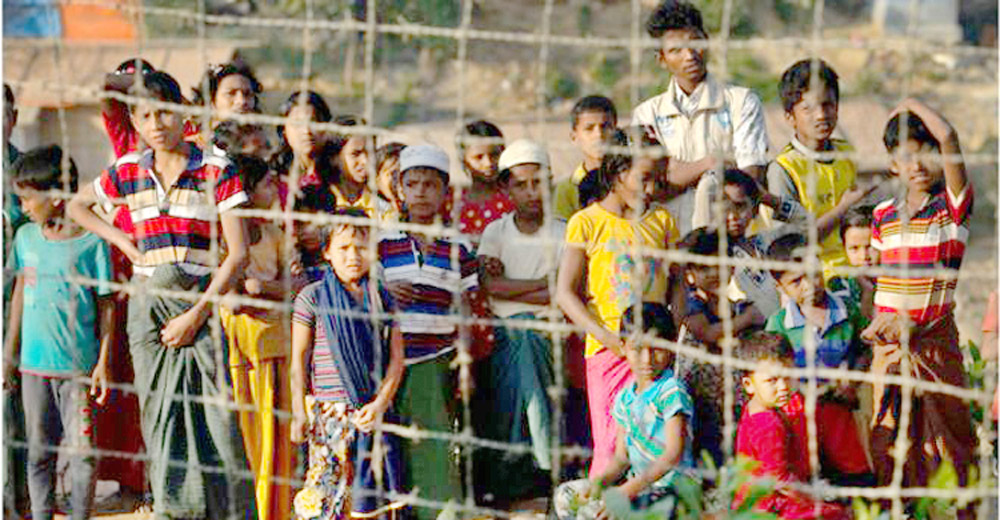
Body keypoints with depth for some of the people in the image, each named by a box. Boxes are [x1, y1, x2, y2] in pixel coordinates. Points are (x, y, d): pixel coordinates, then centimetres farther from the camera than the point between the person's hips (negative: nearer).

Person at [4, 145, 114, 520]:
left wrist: (104, 362, -6)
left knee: (81, 451, -2)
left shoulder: (91, 242, -6)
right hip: (34, 363, 4)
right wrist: (10, 353, 18)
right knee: (38, 450, 9)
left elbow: (105, 305, -3)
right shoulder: (26, 237, 7)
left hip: (78, 364, -4)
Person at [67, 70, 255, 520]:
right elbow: (76, 206, 24)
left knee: (215, 417, -8)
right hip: (148, 305, 3)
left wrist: (197, 314, -12)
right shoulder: (128, 172, 7)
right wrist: (125, 243, 10)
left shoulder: (217, 171, -4)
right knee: (160, 416, 3)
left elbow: (238, 254, -7)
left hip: (203, 301, -3)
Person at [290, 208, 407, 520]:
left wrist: (380, 403, -7)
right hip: (328, 410, -3)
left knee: (371, 493, 5)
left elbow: (396, 358, 6)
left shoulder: (382, 299, 8)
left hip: (373, 411, 3)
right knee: (326, 484, -6)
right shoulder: (313, 298, 0)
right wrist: (299, 412, -5)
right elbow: (298, 360, 1)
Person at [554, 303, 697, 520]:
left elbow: (674, 454, -21)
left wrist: (630, 489, -28)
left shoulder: (671, 392, -13)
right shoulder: (625, 398, 13)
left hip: (671, 489, -9)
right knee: (565, 496, 4)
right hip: (637, 483, 9)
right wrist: (599, 481, -7)